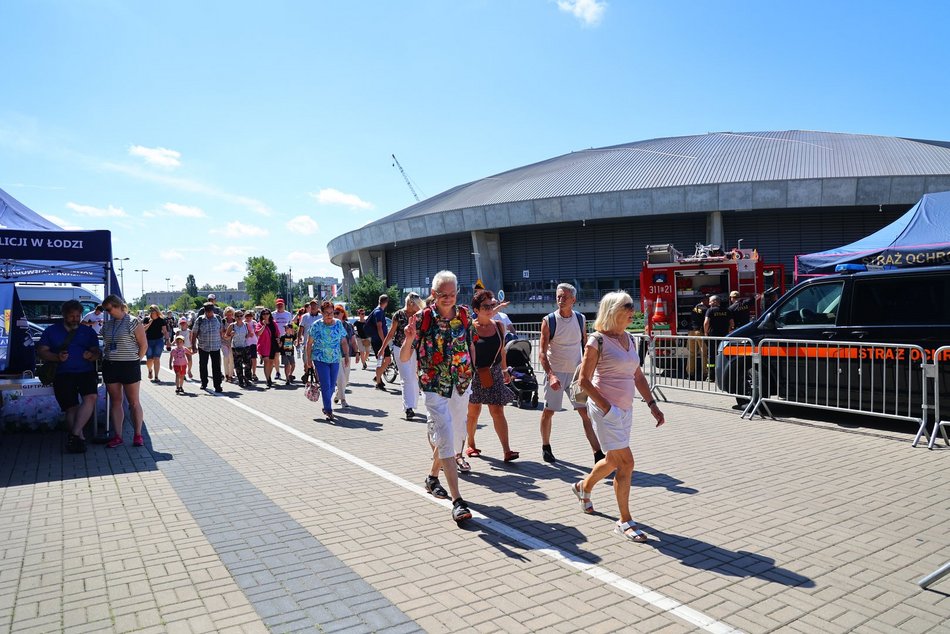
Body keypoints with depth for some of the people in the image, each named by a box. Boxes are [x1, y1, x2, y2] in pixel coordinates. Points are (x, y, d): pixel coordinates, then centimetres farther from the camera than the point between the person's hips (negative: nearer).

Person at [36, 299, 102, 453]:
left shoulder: (88, 331, 16)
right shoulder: (51, 330, 14)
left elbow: (97, 352, 13)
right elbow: (41, 351, 9)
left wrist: (92, 355, -11)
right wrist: (57, 357, -10)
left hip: (86, 372, 0)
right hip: (63, 374, 0)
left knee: (91, 397, -27)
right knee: (71, 407, -12)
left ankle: (74, 435, -25)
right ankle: (80, 438, 0)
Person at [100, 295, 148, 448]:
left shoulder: (133, 322, -6)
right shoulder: (107, 324, 11)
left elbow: (144, 345, -5)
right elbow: (105, 344, 20)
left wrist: (135, 360, -3)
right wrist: (106, 356, 8)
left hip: (129, 366, -5)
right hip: (110, 366, 5)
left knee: (134, 402, 2)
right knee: (115, 401, 9)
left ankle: (137, 435, 10)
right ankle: (117, 436, 15)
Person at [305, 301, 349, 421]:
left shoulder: (338, 324, 4)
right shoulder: (316, 325, -3)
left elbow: (344, 342, 7)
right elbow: (309, 343, 1)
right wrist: (308, 360, -1)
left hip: (335, 359, 3)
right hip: (320, 360, -3)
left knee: (332, 385, 10)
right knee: (326, 385, -9)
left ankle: (326, 407, 30)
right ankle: (329, 410, -4)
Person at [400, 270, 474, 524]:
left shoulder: (463, 315, 0)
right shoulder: (424, 318, -11)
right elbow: (404, 358, -12)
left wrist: (471, 374, 14)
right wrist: (409, 339, -31)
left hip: (461, 386, 5)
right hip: (435, 389, -5)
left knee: (450, 436, 18)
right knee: (446, 441, -11)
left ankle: (432, 476, 43)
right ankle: (457, 501, -10)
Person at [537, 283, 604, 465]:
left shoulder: (581, 319, 3)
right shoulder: (549, 321, -8)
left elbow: (585, 347, 13)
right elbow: (542, 352, -11)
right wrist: (551, 375, -23)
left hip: (576, 373, 3)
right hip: (555, 373, -2)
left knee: (586, 412, -2)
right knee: (548, 411, 7)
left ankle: (598, 454, 0)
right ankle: (546, 448, 28)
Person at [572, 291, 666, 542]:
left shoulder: (629, 339, 9)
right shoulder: (597, 340, -13)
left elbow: (638, 376, 15)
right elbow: (584, 381, -13)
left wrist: (652, 404, 8)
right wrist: (606, 407, -18)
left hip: (625, 409, 8)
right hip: (606, 408, -8)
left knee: (614, 460, 20)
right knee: (626, 462, -7)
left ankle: (583, 487, 46)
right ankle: (625, 521, 6)